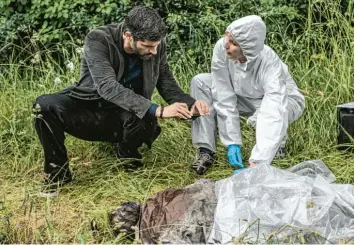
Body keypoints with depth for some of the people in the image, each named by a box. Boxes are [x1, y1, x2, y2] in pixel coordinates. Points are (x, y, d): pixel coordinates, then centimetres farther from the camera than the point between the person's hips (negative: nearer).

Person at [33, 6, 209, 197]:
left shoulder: (157, 47, -9)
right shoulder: (98, 40, -23)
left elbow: (168, 85, 3)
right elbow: (108, 86, -35)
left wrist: (190, 104, -19)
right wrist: (158, 110, -42)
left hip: (124, 118, 2)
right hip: (88, 107, -2)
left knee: (146, 119, -34)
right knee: (45, 105, -31)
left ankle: (127, 159, 1)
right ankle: (58, 172, -10)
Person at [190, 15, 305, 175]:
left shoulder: (269, 64, -39)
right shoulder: (221, 48, -29)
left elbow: (274, 115, -48)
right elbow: (225, 99, -24)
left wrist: (256, 164, -56)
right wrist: (232, 143, -28)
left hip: (284, 101, -4)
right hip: (245, 97, 4)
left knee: (264, 116, -38)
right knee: (200, 82, -17)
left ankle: (277, 142, -2)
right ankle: (206, 150, -11)